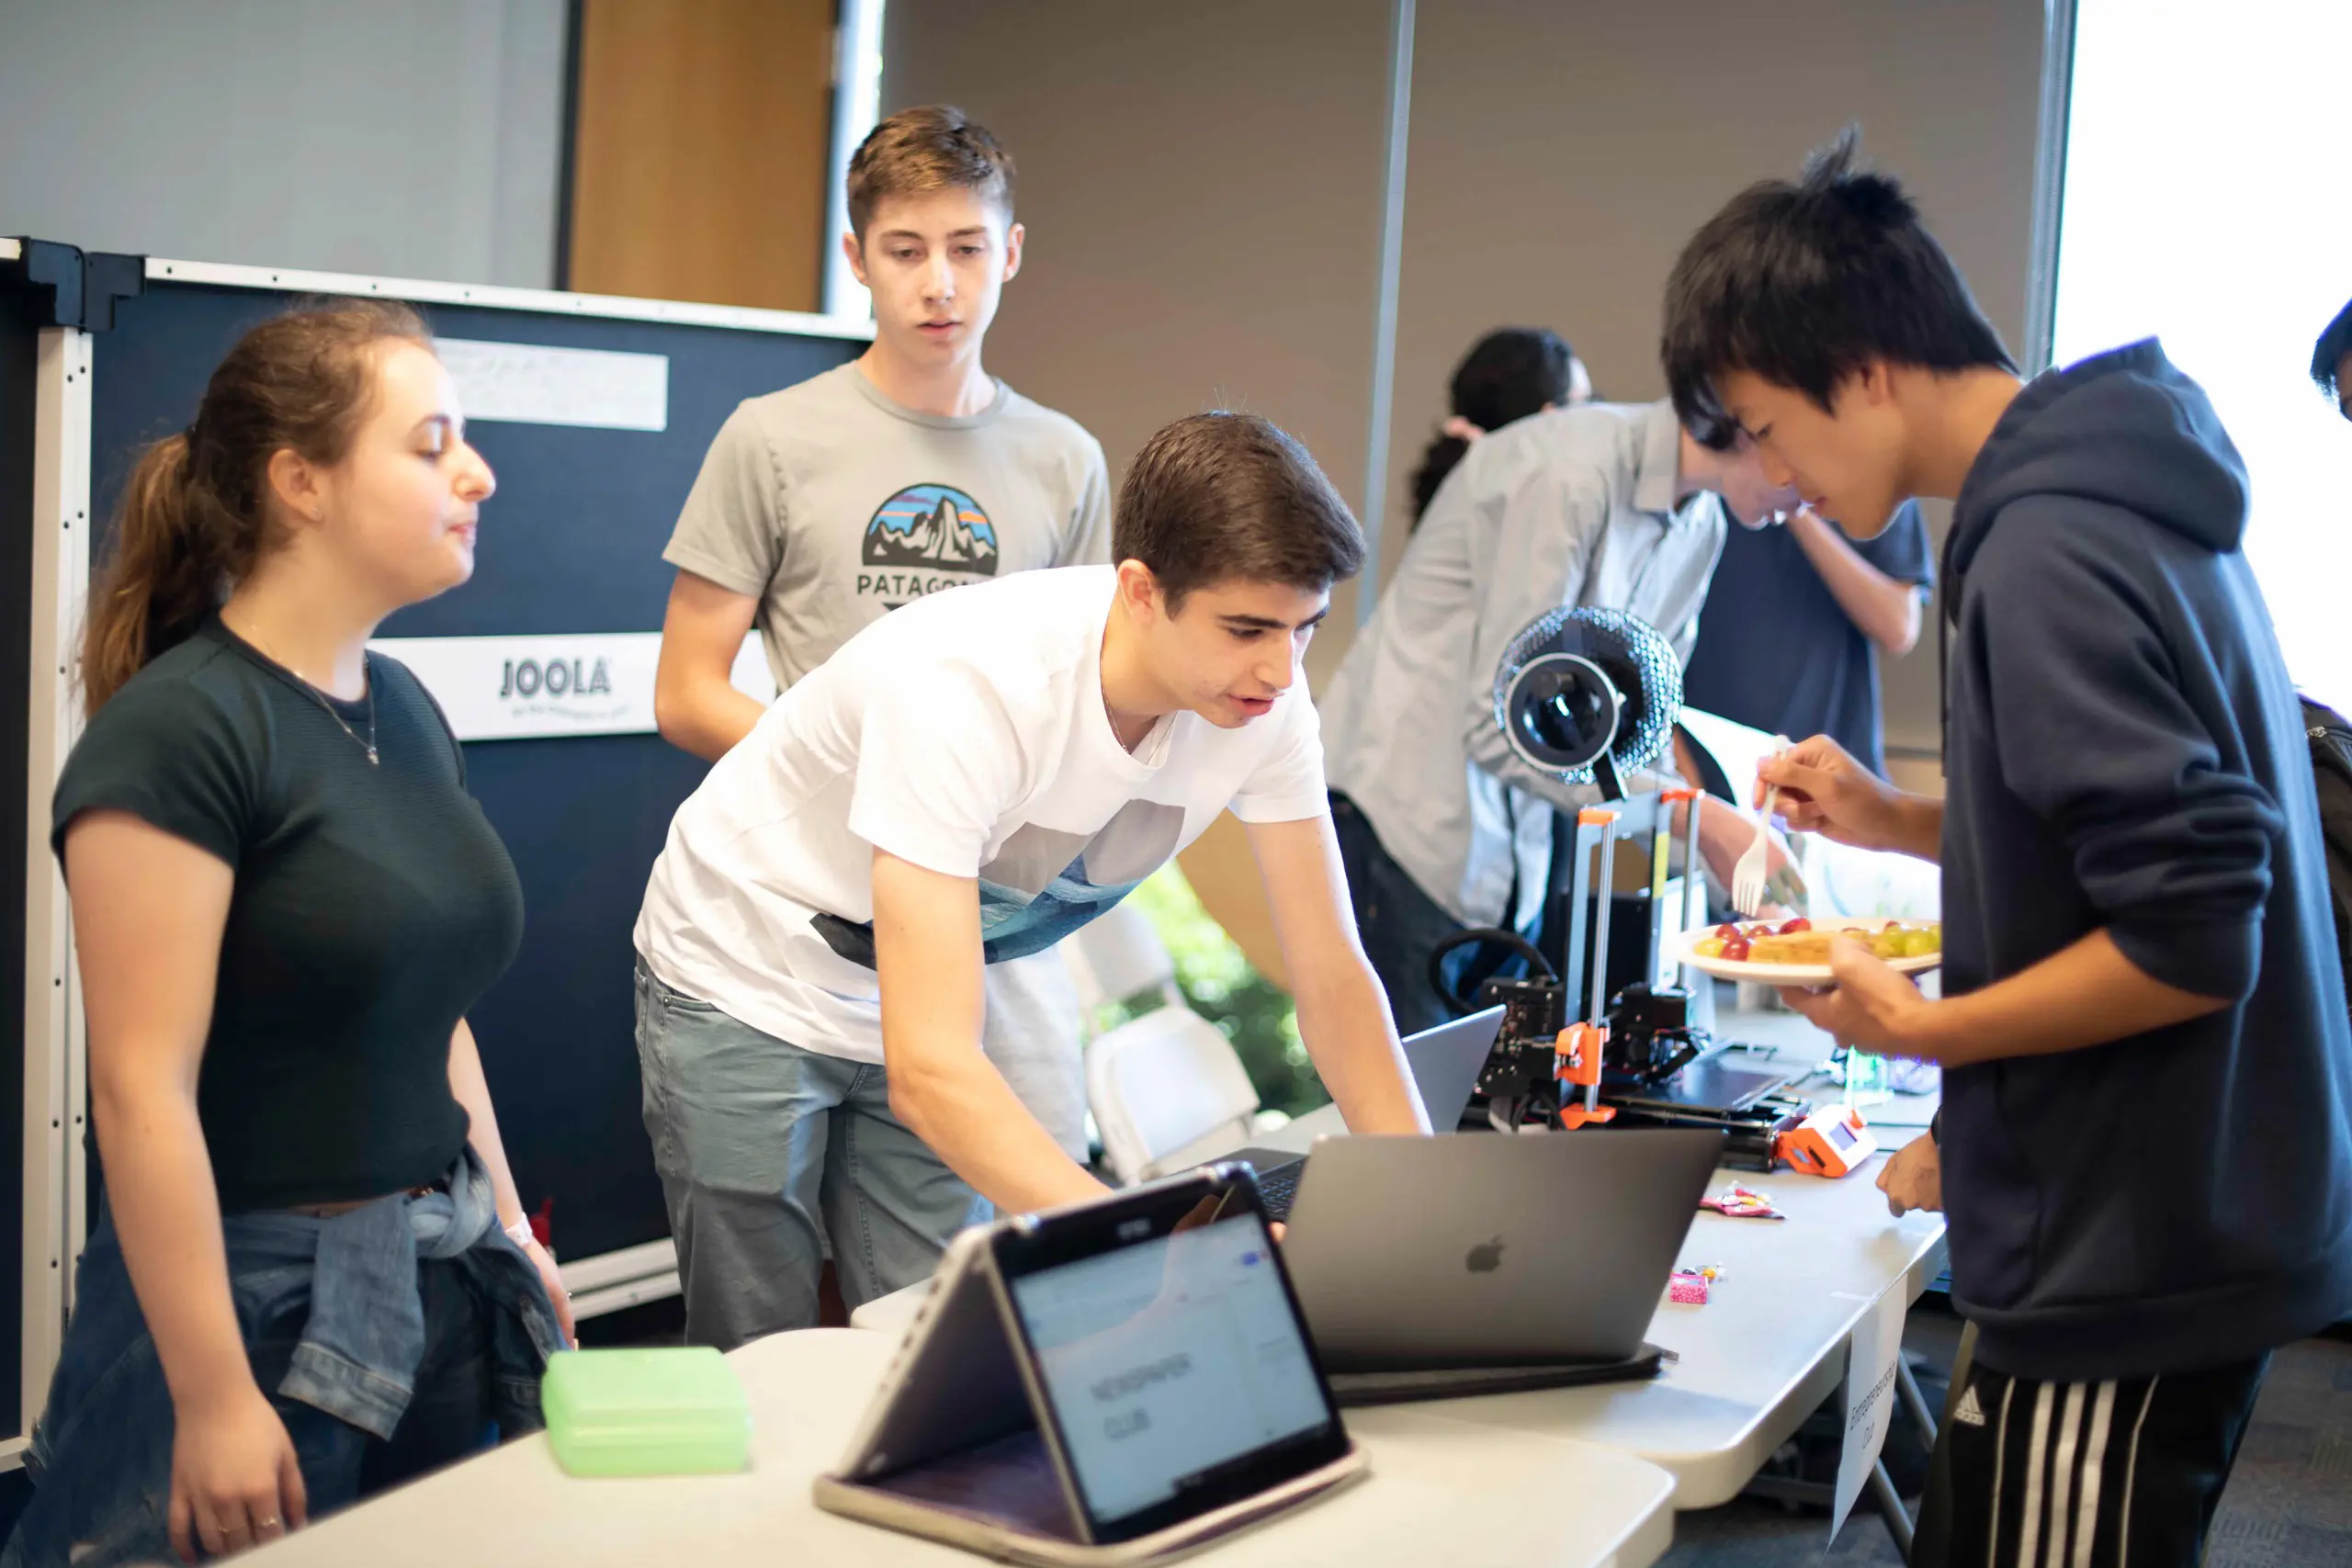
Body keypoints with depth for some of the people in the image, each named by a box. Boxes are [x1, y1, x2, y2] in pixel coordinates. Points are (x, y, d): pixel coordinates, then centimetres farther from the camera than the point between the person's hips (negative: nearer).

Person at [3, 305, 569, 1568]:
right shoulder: (176, 731, -16)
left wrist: (510, 1234, 15)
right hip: (254, 1294, -7)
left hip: (438, 1276, 7)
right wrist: (212, 1403, -19)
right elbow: (143, 1091, -19)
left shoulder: (405, 711, 9)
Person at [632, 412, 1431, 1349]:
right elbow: (929, 1070, -44)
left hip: (922, 1006, 5)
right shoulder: (964, 688, -39)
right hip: (747, 983, -5)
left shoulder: (1268, 697, -20)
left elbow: (1331, 974, -11)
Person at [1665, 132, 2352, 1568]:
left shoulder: (2045, 558, -22)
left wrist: (1920, 1030, -14)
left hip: (2129, 1276, -10)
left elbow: (2191, 941, -24)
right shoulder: (2123, 504, 9)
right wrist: (1903, 824, 10)